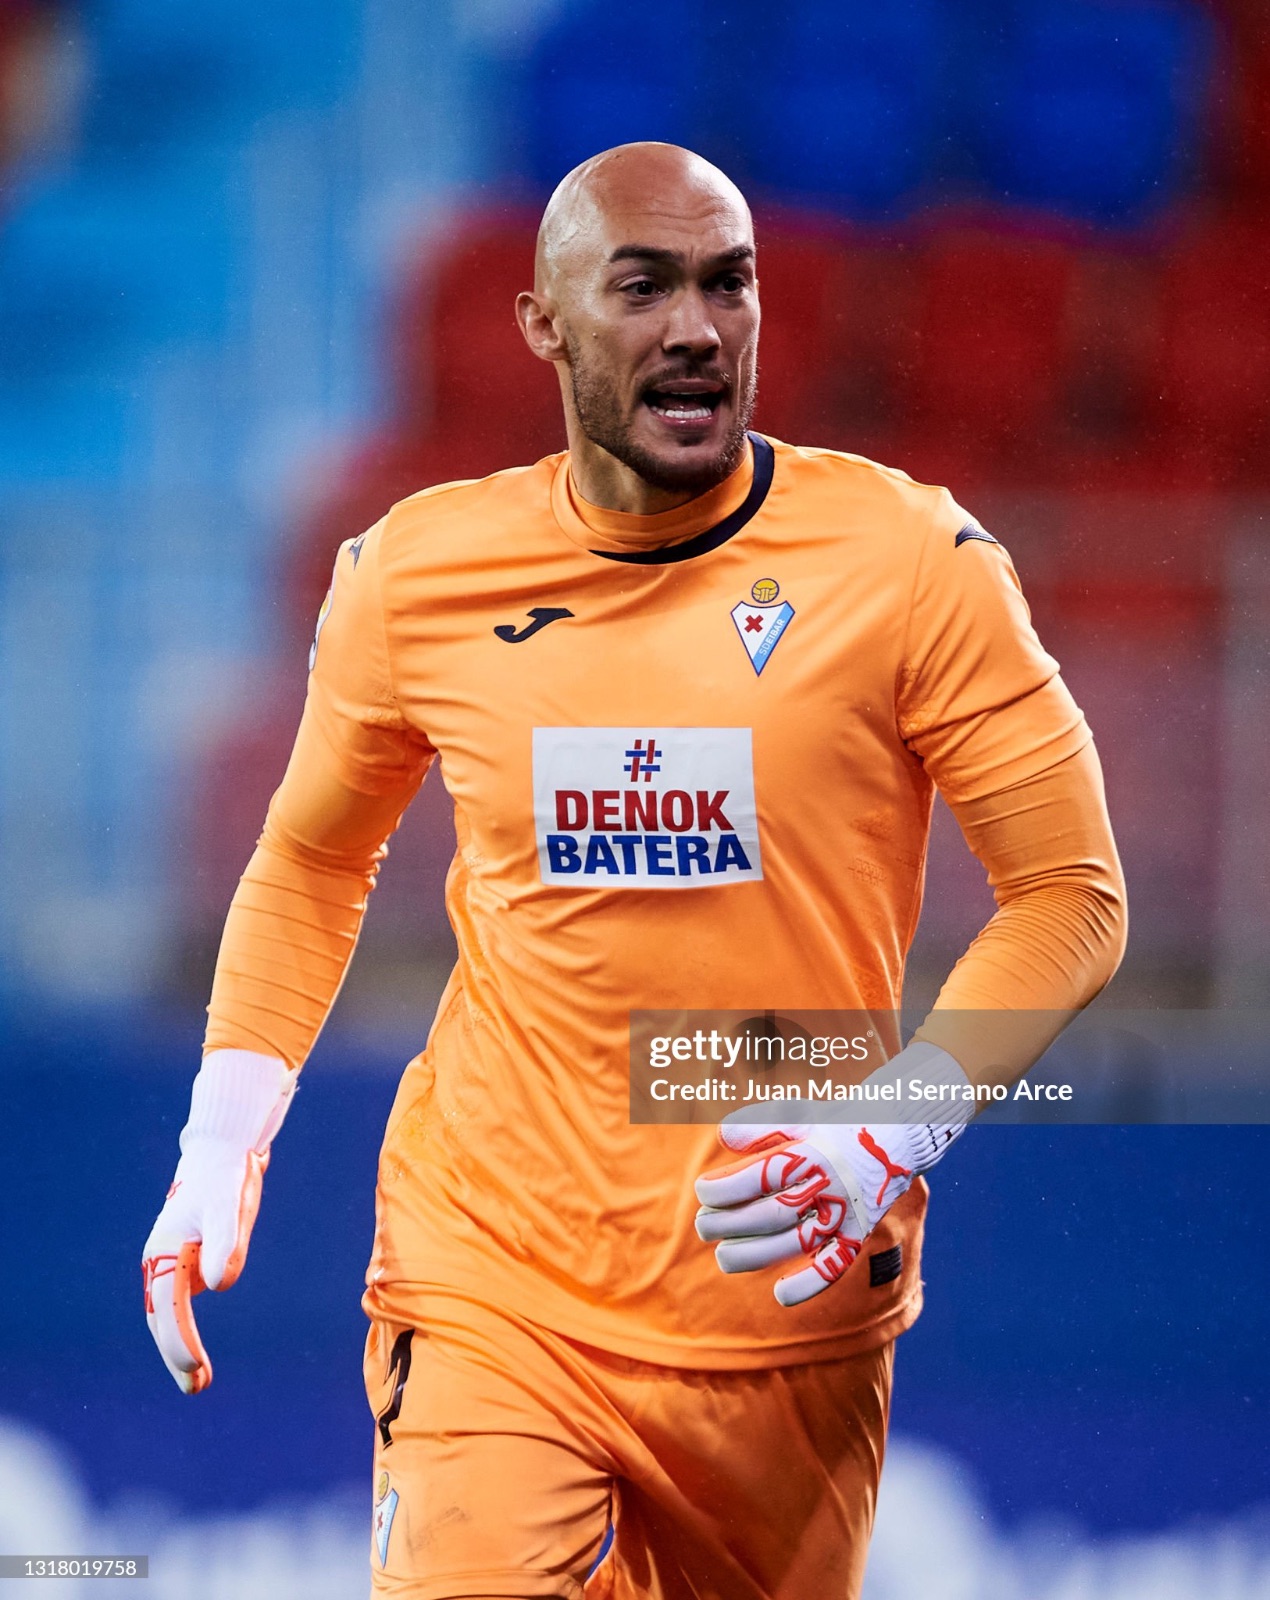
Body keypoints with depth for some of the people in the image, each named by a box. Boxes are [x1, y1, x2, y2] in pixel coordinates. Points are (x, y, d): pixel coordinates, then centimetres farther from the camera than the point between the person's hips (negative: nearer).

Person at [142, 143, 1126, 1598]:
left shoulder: (910, 563, -6)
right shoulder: (417, 576, 1)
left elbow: (1069, 894, -3)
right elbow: (309, 861, 18)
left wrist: (896, 1124, -18)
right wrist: (219, 1149, 8)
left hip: (790, 1304, 0)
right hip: (491, 1297, 0)